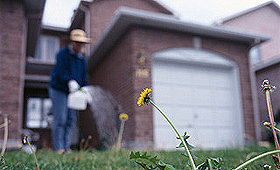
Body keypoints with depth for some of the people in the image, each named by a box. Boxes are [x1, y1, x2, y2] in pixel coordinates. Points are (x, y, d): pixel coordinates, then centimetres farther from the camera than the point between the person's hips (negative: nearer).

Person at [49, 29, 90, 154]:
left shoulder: (82, 59, 11)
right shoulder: (62, 54, -9)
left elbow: (84, 77, 13)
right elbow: (61, 71, -24)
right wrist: (70, 81, -41)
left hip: (72, 92, 6)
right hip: (58, 90, -6)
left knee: (70, 119, 4)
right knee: (60, 119, -8)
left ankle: (66, 146, 12)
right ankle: (58, 147, 1)